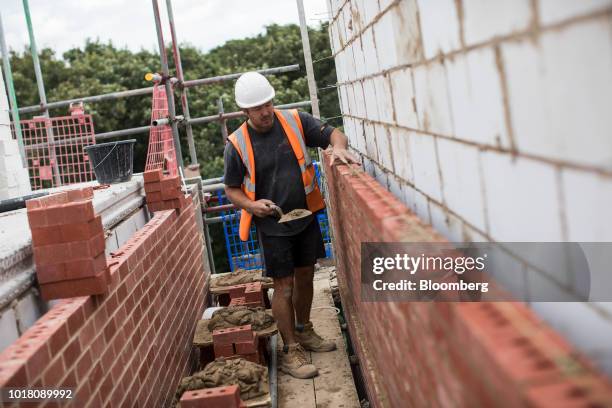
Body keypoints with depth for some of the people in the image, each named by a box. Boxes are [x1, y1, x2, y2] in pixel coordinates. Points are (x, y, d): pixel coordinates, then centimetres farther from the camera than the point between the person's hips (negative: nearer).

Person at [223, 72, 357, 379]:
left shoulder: (296, 121, -5)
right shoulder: (237, 145, -10)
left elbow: (333, 133, 1)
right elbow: (231, 189, -1)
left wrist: (338, 147, -22)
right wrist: (252, 205, -20)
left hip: (305, 217, 4)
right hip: (272, 226, -3)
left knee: (305, 277, 17)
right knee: (284, 286, 0)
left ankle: (304, 332, 38)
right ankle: (290, 352, 12)